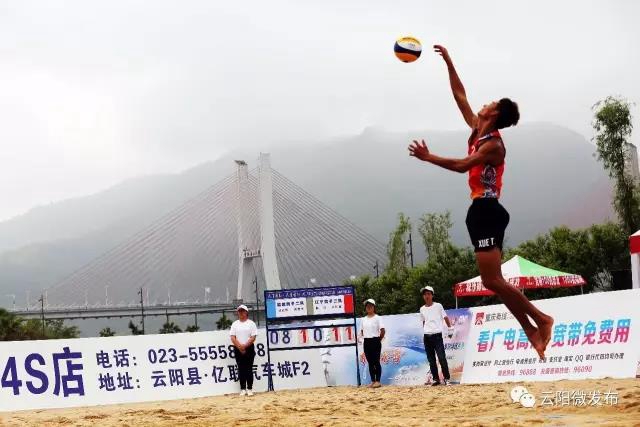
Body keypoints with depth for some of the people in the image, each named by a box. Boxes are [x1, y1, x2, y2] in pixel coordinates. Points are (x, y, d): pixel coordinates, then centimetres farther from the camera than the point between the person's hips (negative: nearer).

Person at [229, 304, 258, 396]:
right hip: (238, 350, 2)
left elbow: (253, 337, -6)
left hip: (249, 349, -2)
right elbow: (233, 338, 0)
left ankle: (249, 389, 3)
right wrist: (240, 347, -12)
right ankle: (243, 389, 7)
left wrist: (245, 346, -14)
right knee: (241, 369, 4)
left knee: (249, 369, -1)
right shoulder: (235, 324, 7)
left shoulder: (251, 323, 1)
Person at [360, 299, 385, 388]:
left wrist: (379, 340, -4)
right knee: (370, 362, 7)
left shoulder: (377, 318, -5)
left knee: (376, 362, -4)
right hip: (366, 342, 5)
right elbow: (362, 331, 18)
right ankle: (373, 381, 12)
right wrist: (365, 337, 7)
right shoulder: (364, 319, 11)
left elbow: (382, 330, -9)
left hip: (375, 342, -5)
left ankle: (378, 381, -1)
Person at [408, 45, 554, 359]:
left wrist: (428, 157, -19)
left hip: (486, 211, -9)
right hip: (483, 211, 9)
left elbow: (462, 165, -22)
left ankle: (541, 319, -6)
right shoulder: (477, 130, 13)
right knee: (494, 281, 7)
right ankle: (532, 331, 6)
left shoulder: (493, 144, -12)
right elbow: (459, 95, 18)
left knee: (492, 281, -13)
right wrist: (448, 62, 20)